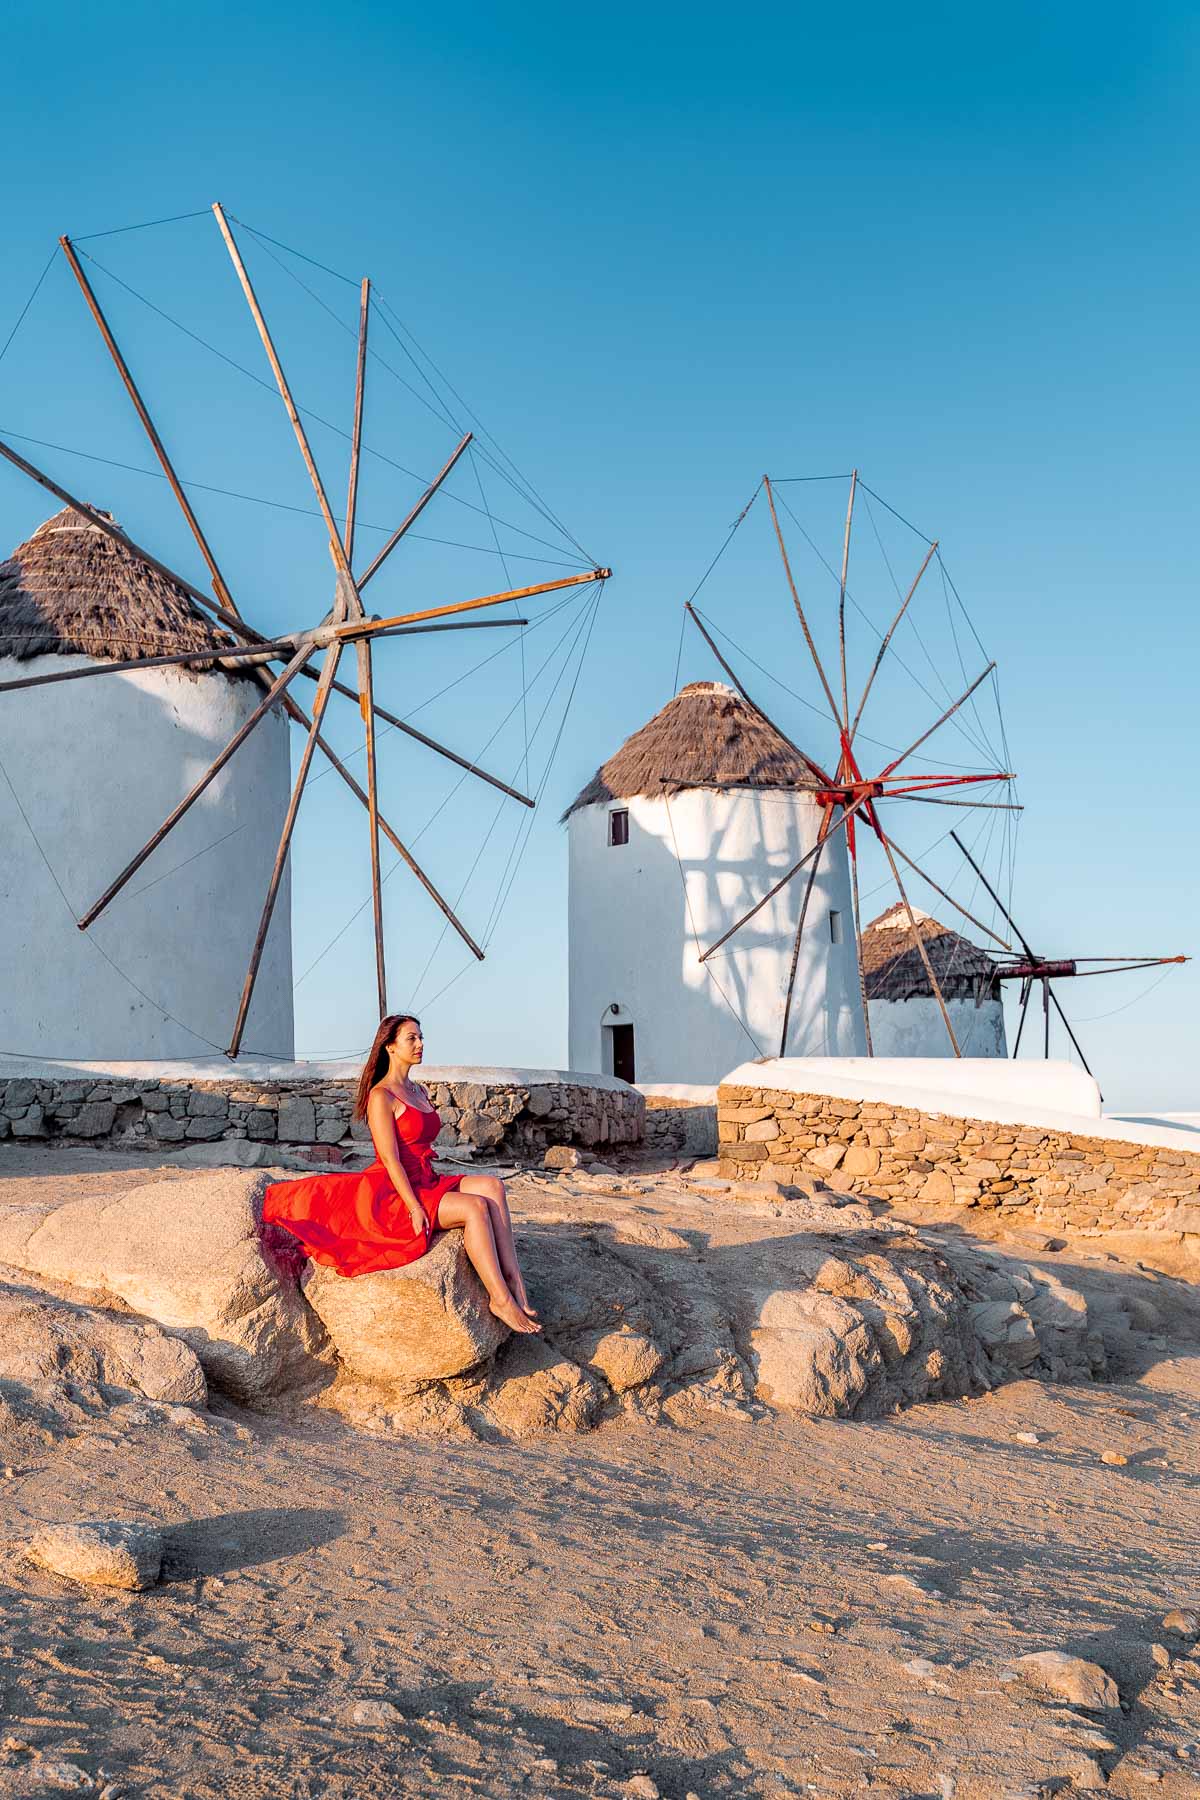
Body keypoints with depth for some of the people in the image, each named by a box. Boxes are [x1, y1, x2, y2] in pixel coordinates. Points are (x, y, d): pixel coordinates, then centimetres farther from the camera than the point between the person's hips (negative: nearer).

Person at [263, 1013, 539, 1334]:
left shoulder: (418, 1092, 17)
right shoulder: (381, 1096, -10)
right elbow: (390, 1159, -17)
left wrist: (445, 1187, 7)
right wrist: (415, 1209, -23)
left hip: (424, 1184, 8)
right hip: (390, 1195, -8)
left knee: (492, 1186, -15)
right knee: (475, 1207, -26)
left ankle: (513, 1281, -22)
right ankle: (501, 1299, -23)